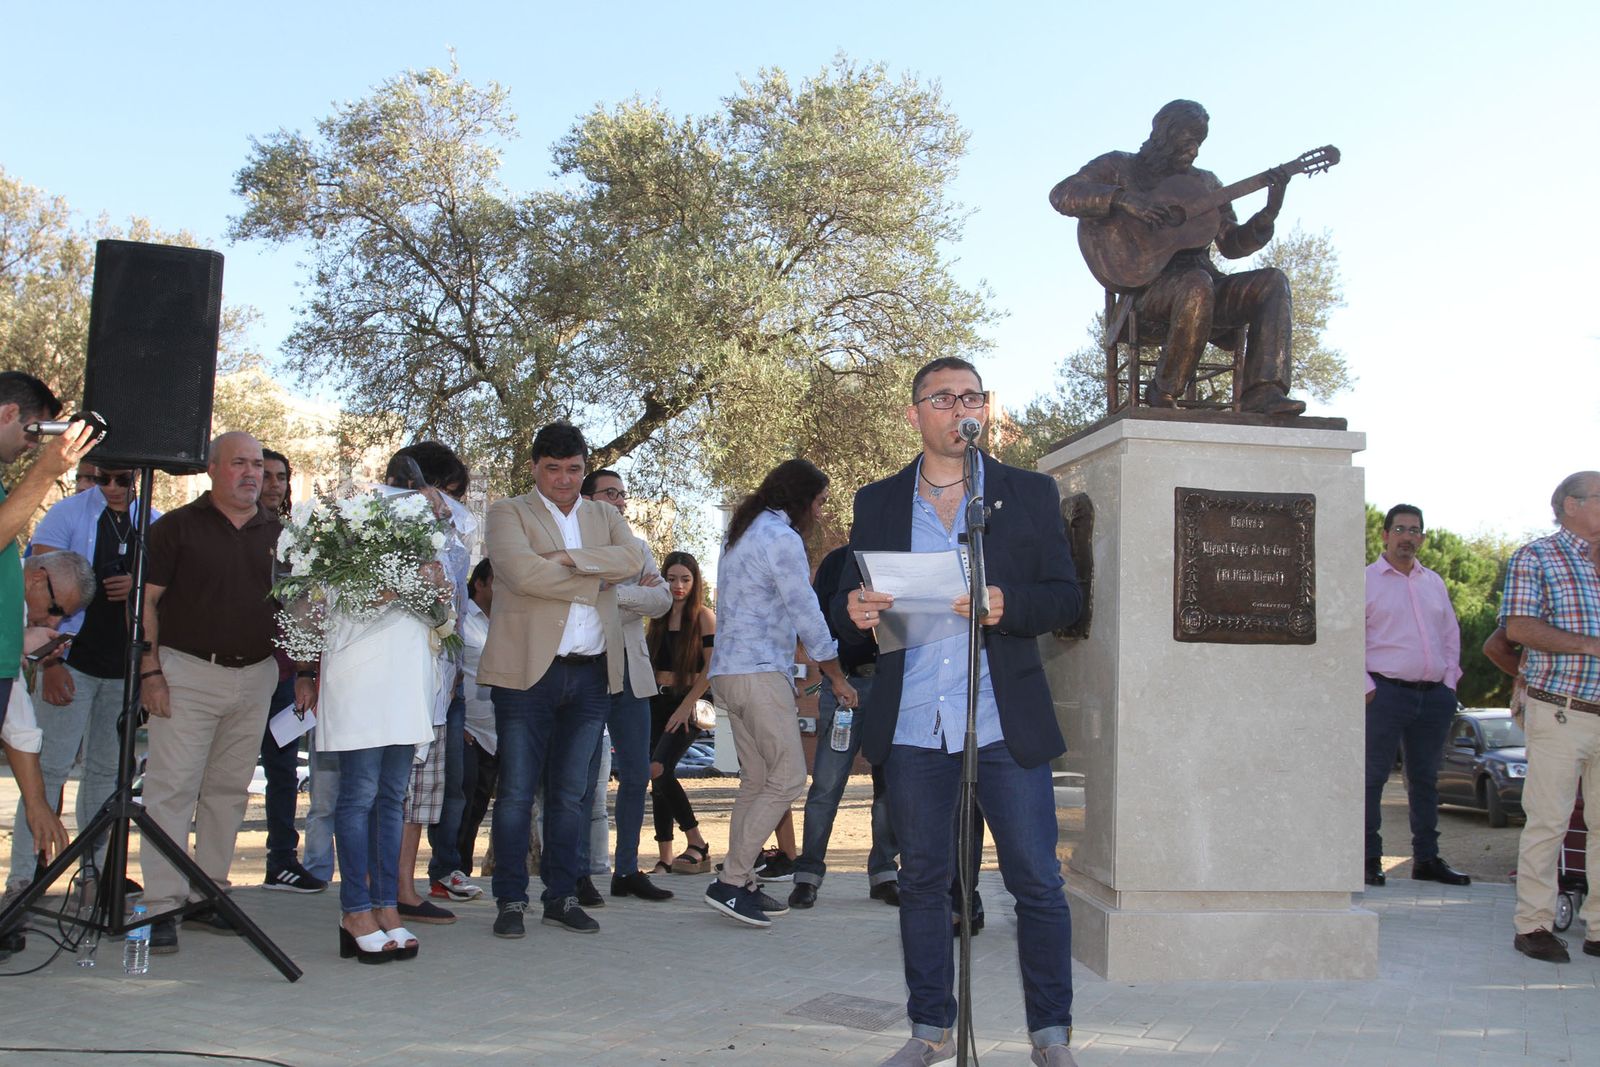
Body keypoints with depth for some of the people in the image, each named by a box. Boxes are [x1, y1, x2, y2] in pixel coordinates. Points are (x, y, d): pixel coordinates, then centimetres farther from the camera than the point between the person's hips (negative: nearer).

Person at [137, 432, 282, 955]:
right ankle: (161, 906, -4)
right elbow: (145, 599, -4)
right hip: (188, 672, -4)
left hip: (256, 676, 4)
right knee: (172, 788, -7)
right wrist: (150, 670, -11)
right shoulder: (177, 526, 0)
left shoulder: (277, 533, 11)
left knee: (229, 790, 9)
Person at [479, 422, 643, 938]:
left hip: (592, 674, 4)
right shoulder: (507, 513, 4)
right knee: (517, 792, 0)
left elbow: (633, 559, -4)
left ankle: (562, 897, 18)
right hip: (528, 670, -4)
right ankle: (511, 901, 9)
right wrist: (594, 582, -7)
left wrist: (569, 558, -14)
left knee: (570, 793, 9)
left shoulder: (605, 517, 17)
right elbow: (523, 571, -15)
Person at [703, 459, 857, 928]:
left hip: (729, 672, 10)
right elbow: (806, 613, -9)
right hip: (759, 673, -10)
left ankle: (741, 883, 12)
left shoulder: (744, 534, 20)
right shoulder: (781, 537, -10)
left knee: (757, 781, 11)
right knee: (788, 777, -9)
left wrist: (788, 673, 23)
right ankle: (730, 883, -9)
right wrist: (837, 678, 1)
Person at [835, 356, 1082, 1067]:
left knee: (1037, 883, 2)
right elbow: (848, 600, 11)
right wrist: (855, 610, -13)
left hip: (1005, 725, -1)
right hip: (911, 728, 2)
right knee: (921, 880, 11)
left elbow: (1067, 598, 2)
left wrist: (1008, 604, -18)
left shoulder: (1030, 494, 7)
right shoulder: (877, 503, 11)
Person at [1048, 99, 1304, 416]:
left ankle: (1262, 392, -29)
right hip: (1144, 287, -6)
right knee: (1198, 283, -37)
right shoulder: (1119, 166, 10)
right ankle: (1163, 395, -23)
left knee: (1273, 281, -16)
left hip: (1203, 278, 6)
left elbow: (1231, 244, 18)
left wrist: (1270, 212, 0)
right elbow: (1062, 195, -7)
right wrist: (1123, 199, -20)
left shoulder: (1205, 182, 25)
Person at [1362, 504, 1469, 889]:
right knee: (1372, 777, -4)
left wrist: (1450, 682, 10)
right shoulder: (1366, 581, -1)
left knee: (1425, 778, 11)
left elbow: (1451, 633, 21)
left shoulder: (1434, 583, 17)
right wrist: (1367, 688, -12)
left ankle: (1426, 859, 18)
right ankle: (1370, 860, 1)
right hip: (1387, 693, -6)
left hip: (1435, 695, 6)